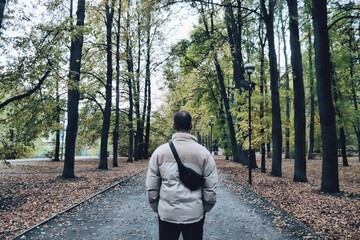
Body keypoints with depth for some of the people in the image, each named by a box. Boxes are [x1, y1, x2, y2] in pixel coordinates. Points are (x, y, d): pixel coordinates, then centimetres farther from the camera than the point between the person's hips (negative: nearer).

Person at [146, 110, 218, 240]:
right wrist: (205, 209, 11)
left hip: (167, 214, 1)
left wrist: (157, 208, 12)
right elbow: (211, 188, -5)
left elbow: (151, 187, -3)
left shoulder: (160, 151, -4)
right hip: (194, 214, 0)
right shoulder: (203, 153, -6)